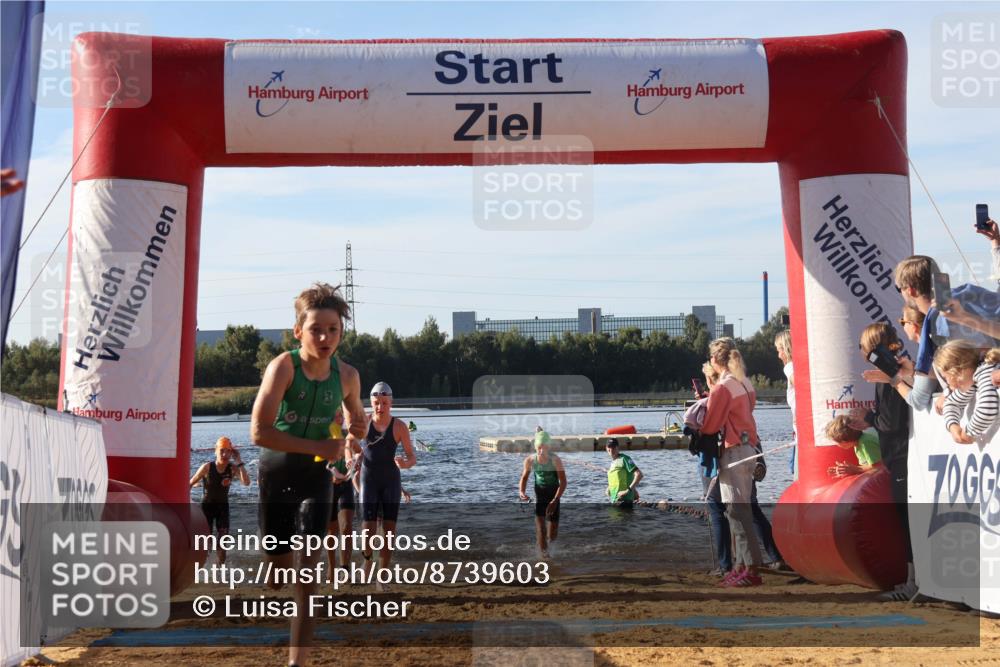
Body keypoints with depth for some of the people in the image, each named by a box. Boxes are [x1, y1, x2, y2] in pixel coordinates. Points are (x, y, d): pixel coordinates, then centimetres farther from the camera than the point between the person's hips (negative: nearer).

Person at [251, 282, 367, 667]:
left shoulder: (346, 376, -5)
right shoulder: (284, 366, -18)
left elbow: (357, 420, 16)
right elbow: (259, 431, -27)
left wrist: (359, 427, -9)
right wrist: (318, 446, -28)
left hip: (316, 477, 2)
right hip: (275, 475, -2)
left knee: (307, 577, -9)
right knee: (279, 576, 12)